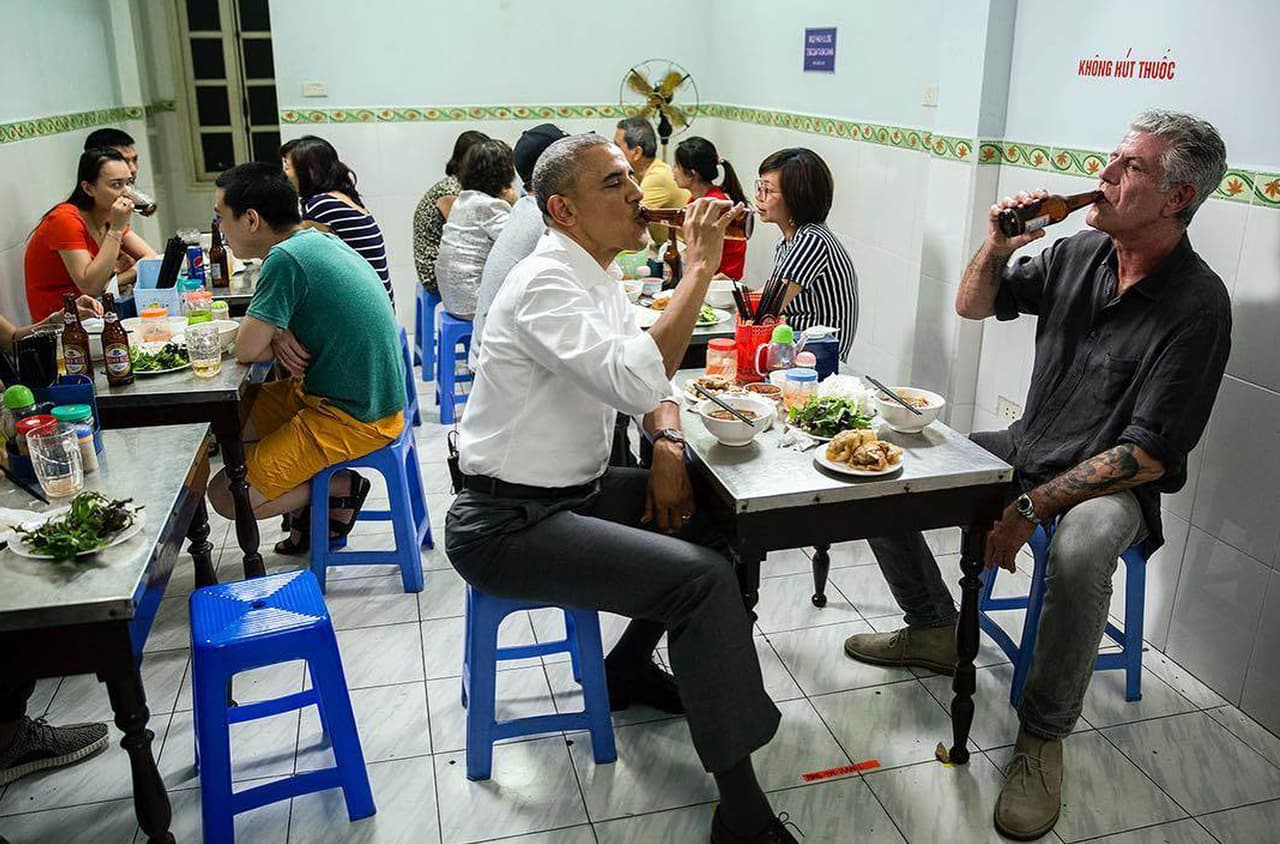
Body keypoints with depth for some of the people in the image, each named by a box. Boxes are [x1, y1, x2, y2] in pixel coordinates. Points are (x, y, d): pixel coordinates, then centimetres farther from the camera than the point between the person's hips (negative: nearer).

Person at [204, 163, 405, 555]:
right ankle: (311, 503, 20)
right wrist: (280, 335, -6)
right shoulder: (317, 239, 6)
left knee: (226, 497, -8)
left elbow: (247, 349, -20)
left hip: (353, 419, -10)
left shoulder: (286, 258, -23)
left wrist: (276, 338, 1)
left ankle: (343, 488, 6)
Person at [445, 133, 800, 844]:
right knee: (704, 579, -21)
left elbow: (649, 375, 16)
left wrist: (667, 443, -4)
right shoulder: (546, 284, -21)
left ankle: (629, 667, 27)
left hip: (574, 491, 10)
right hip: (507, 524, -10)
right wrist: (700, 265, -27)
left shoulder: (598, 279, 9)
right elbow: (636, 382, -34)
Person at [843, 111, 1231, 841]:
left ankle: (1043, 737, -15)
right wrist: (998, 246, -10)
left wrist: (1032, 509, -26)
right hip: (1027, 450, 7)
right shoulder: (1080, 254, -1)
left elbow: (1148, 454, -21)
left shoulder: (1197, 306, -19)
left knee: (1081, 548, -40)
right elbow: (973, 305, 11)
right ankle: (936, 629, 14)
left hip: (1115, 486, -6)